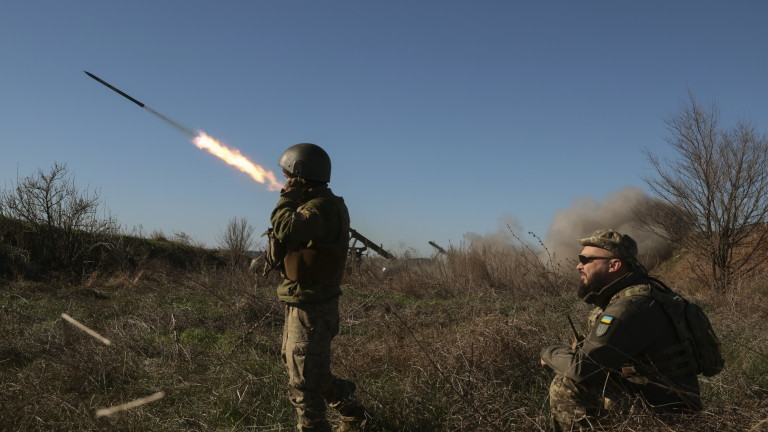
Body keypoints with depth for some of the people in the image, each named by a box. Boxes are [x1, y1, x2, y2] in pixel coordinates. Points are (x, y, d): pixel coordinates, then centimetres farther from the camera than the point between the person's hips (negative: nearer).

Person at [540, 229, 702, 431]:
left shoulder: (631, 307, -25)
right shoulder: (619, 297, 5)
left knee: (570, 386, -17)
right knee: (565, 384, 4)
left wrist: (548, 354, -7)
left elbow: (581, 367, -25)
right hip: (648, 394, 9)